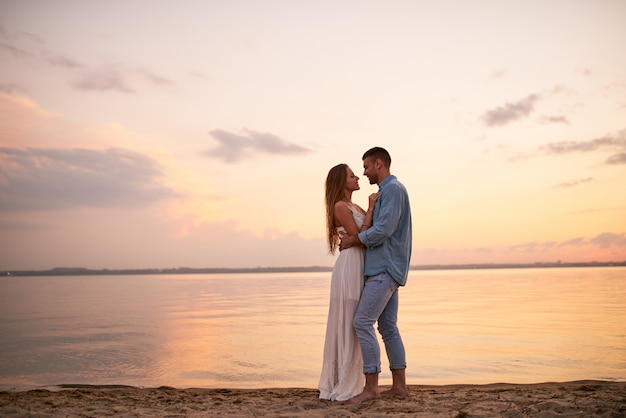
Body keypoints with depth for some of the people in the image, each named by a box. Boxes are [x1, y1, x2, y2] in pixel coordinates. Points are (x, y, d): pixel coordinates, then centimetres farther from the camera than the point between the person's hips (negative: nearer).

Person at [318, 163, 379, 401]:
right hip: (350, 268, -10)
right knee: (347, 326, -5)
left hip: (359, 269, 10)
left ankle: (347, 383, 21)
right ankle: (342, 387, 2)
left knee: (354, 326, 13)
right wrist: (371, 209, -13)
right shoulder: (340, 206, -10)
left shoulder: (354, 206, 18)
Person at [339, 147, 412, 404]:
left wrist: (353, 240, -8)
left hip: (385, 269, -10)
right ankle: (399, 385, 14)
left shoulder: (393, 189, -11)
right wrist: (355, 238, 2)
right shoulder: (385, 191, 21)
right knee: (388, 326, 10)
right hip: (384, 268, 10)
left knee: (362, 322, -12)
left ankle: (371, 387, -7)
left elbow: (383, 230, -20)